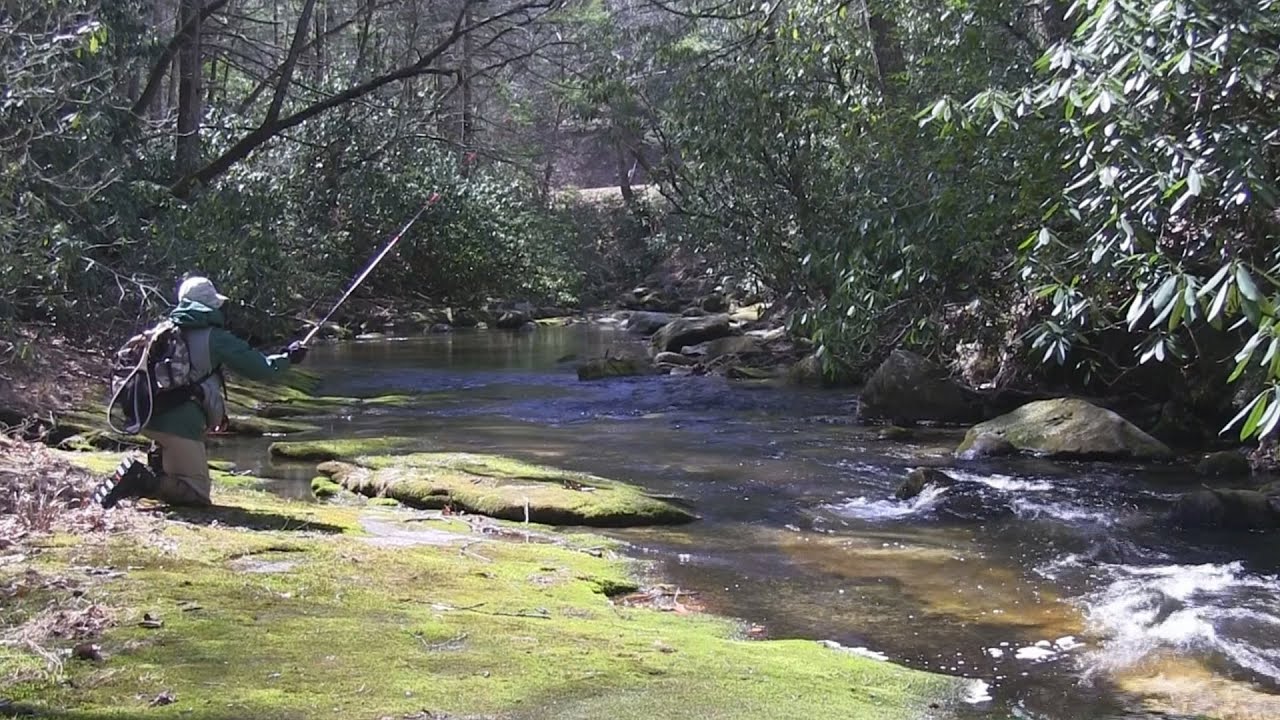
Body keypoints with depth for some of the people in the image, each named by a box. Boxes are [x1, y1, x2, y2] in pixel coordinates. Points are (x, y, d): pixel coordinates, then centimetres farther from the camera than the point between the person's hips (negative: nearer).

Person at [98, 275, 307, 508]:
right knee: (197, 494, 0)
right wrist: (288, 357, 19)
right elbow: (262, 370, -1)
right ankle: (143, 483, -23)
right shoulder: (215, 337, -2)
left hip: (148, 419, 7)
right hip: (182, 425, -7)